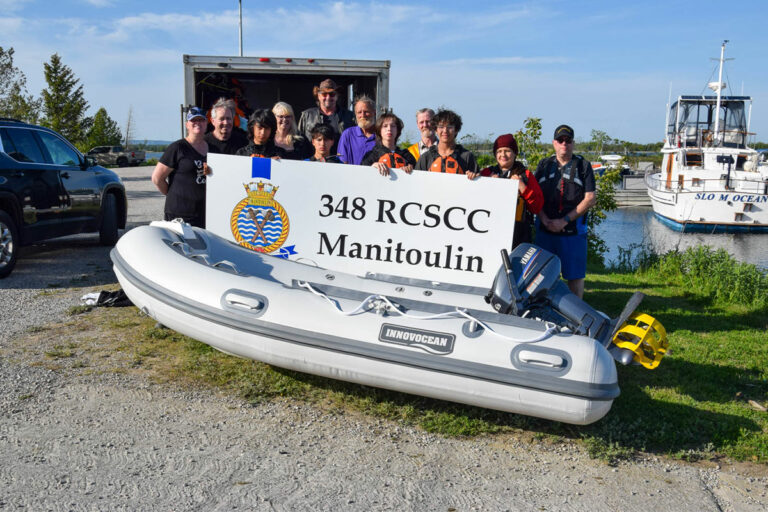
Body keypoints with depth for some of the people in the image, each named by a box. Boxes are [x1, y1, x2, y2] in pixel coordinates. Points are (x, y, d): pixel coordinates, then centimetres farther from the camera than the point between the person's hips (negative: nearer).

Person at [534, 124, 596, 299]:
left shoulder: (583, 165, 4)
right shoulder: (544, 165, 12)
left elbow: (590, 199, -4)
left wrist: (564, 220, -12)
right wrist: (545, 219, -9)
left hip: (573, 231, -2)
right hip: (545, 230, 3)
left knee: (575, 275, 0)